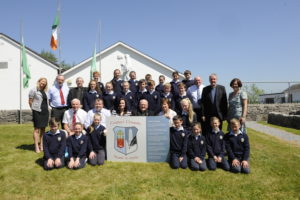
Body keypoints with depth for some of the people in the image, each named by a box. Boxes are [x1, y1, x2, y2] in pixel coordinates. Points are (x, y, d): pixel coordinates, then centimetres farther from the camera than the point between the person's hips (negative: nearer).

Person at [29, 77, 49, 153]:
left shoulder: (45, 91, 13)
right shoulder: (34, 90, -3)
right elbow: (30, 101, -1)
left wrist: (46, 108, 10)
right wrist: (34, 109, 2)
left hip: (45, 112, 6)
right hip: (37, 112, -6)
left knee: (43, 129, 10)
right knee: (37, 129, -2)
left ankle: (42, 145, 20)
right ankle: (36, 147, 4)